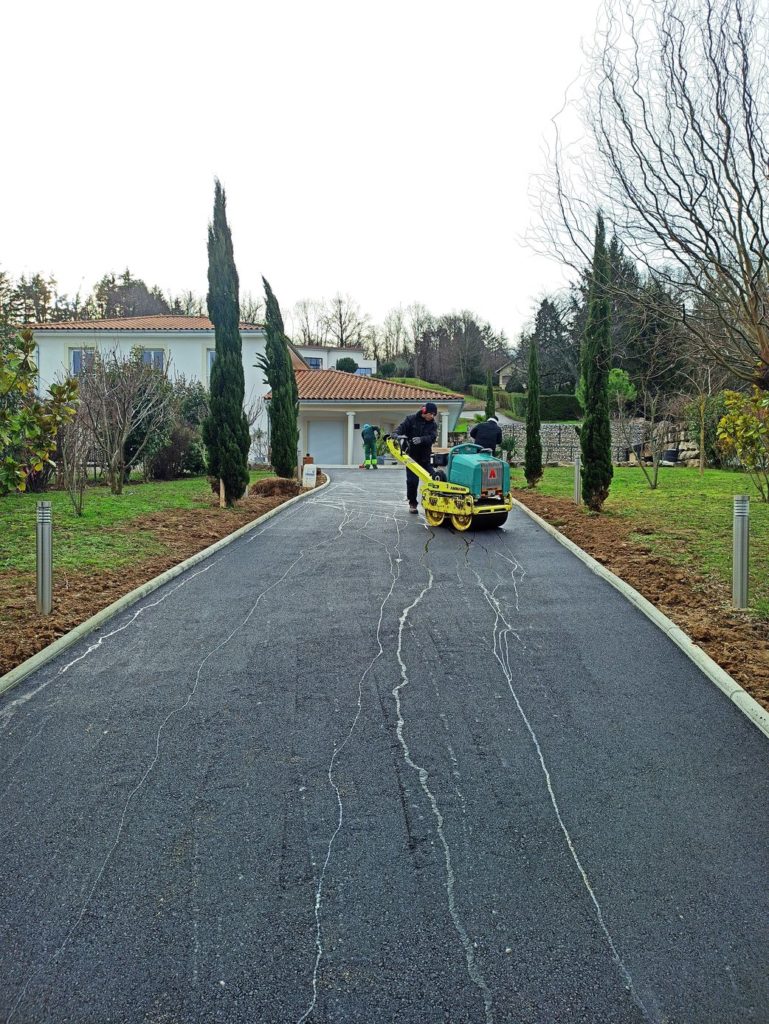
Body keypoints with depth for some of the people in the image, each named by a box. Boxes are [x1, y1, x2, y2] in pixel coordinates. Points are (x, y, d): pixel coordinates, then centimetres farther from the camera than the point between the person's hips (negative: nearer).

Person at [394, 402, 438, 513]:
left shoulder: (433, 424, 1)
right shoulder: (411, 419, -3)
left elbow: (432, 437, -15)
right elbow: (401, 428, -12)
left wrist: (421, 439, -35)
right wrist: (396, 434, -36)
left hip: (425, 456, 2)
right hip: (412, 455, -2)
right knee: (412, 480, -4)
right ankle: (412, 503, 10)